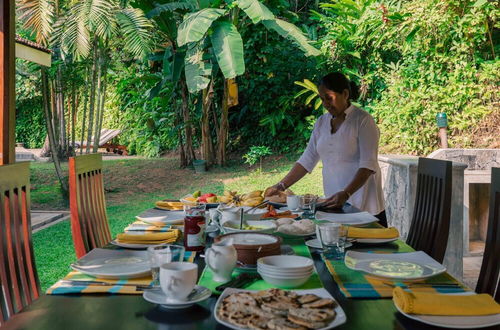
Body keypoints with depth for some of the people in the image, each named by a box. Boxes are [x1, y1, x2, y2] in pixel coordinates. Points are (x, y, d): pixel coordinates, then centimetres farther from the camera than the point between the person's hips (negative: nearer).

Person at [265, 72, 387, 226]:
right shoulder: (321, 122, 11)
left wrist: (345, 194, -28)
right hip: (334, 203, 5)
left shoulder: (363, 120, -9)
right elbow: (307, 160, 12)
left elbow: (368, 165, -16)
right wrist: (281, 186, 5)